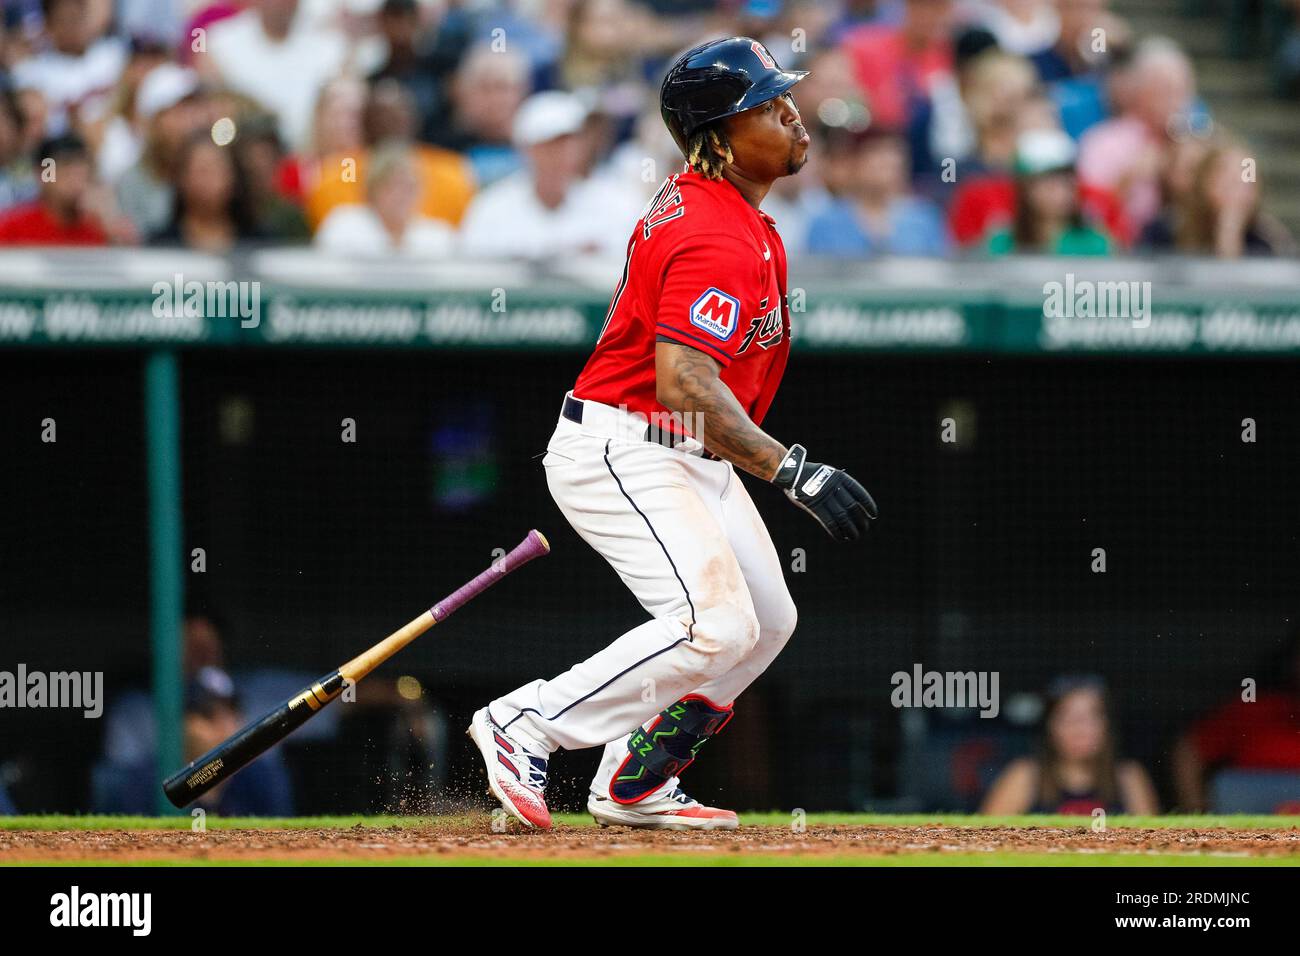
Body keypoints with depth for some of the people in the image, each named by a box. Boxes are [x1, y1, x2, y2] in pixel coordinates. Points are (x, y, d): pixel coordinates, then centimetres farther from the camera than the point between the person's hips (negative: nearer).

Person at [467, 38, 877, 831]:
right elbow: (683, 384, -34)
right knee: (715, 625, -21)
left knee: (767, 619, 12)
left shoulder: (701, 201, 9)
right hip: (619, 451, -11)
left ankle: (635, 786, 16)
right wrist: (793, 472, -36)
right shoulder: (717, 240, -24)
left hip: (691, 457, 11)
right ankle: (526, 727, -12)